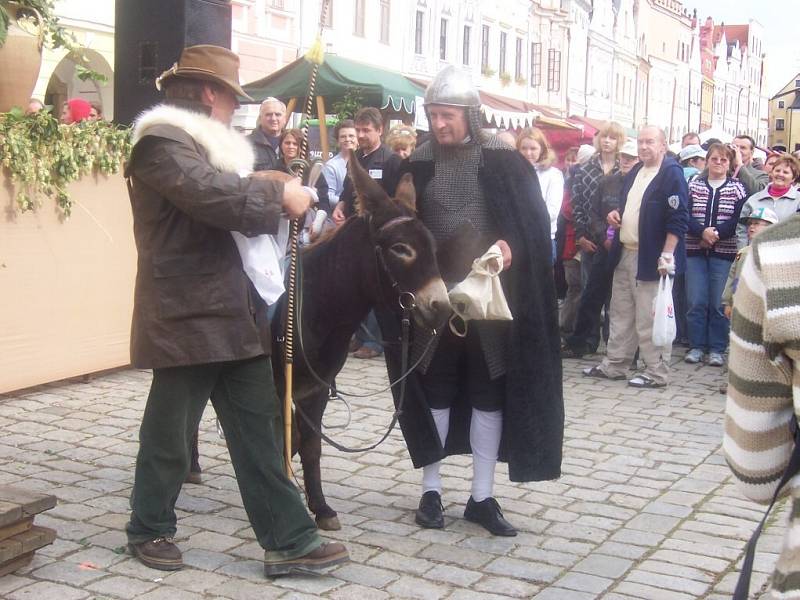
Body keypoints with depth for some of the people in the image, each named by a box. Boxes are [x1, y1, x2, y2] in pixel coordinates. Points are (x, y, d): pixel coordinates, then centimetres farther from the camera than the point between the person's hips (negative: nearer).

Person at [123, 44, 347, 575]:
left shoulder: (208, 145, 21)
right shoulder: (162, 141, -11)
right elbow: (212, 194, -27)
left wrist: (277, 201, 10)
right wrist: (279, 193, -17)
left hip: (233, 314, 9)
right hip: (186, 318, -9)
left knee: (260, 428, 6)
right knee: (170, 431, 6)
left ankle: (288, 540, 9)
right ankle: (149, 529, 25)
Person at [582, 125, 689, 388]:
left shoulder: (672, 173, -11)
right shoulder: (635, 172, 15)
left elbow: (678, 218, -17)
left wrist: (667, 255, -23)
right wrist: (617, 213, 6)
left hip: (651, 257, -9)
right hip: (625, 254, 9)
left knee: (650, 319, -3)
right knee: (621, 314, 15)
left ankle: (656, 373, 7)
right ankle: (614, 365, 24)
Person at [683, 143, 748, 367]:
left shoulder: (737, 189, 5)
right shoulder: (693, 186, 8)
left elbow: (740, 220, -6)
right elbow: (684, 215, -3)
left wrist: (716, 234, -17)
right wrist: (703, 232, -19)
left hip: (724, 252, -1)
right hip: (695, 250, 1)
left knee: (719, 303, 0)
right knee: (696, 301, 0)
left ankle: (717, 349, 8)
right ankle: (696, 346, 9)